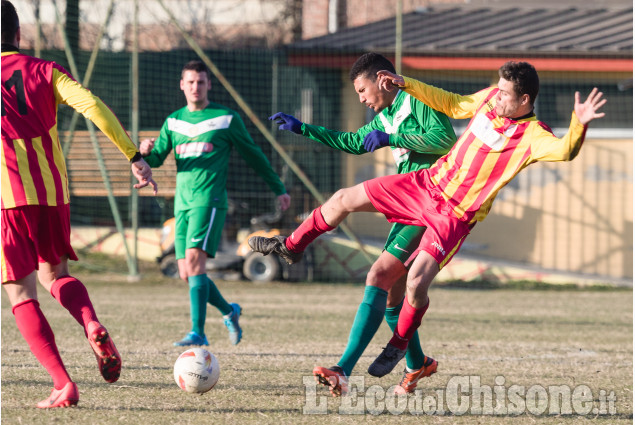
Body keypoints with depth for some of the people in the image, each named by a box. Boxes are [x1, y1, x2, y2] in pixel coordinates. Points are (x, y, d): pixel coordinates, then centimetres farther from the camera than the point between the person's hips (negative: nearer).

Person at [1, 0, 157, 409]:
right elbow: (92, 105, -4)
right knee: (54, 272, 24)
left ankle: (63, 384, -12)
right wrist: (135, 156, -3)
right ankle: (92, 325, -8)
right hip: (54, 193, 3)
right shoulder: (44, 71, 9)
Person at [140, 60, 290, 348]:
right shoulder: (173, 122, 15)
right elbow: (156, 159, 12)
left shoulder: (226, 119, 3)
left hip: (210, 199, -5)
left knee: (194, 260, -21)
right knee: (186, 274, 3)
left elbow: (254, 156, 11)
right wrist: (145, 152, -13)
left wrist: (278, 189, 15)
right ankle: (229, 311, 26)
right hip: (183, 202, 5)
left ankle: (198, 332, -23)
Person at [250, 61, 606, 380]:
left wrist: (579, 125, -59)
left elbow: (563, 151, -39)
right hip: (427, 183, 7)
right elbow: (452, 104, 17)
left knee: (416, 283, -18)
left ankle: (399, 345, 13)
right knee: (345, 199, 8)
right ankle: (293, 247, 32)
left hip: (455, 215, -7)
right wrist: (406, 85, 13)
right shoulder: (490, 99, 0)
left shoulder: (532, 136, -20)